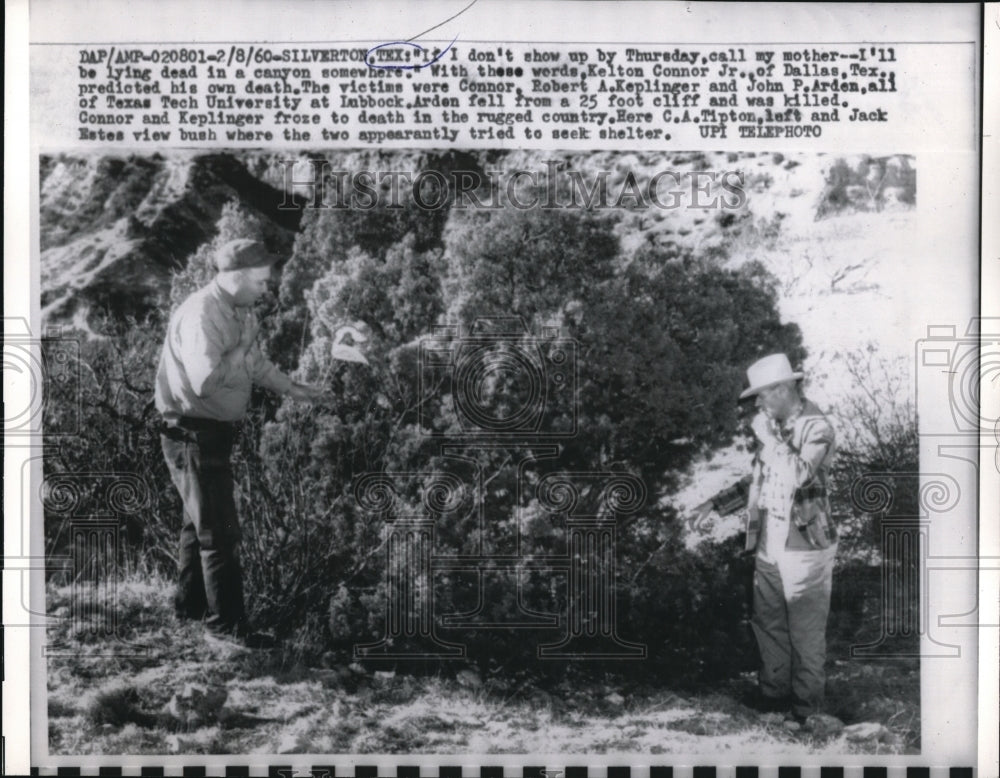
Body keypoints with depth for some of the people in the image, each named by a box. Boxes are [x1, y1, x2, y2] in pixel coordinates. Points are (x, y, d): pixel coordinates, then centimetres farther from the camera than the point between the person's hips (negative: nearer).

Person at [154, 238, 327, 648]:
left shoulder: (240, 311, 6)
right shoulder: (200, 316, -25)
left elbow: (253, 361, 21)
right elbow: (205, 380, -36)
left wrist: (290, 388, 16)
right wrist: (241, 349, -23)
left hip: (216, 432, 10)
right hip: (193, 435, -10)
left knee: (201, 522, 21)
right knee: (220, 532, -4)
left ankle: (190, 602, 37)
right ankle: (227, 621, 6)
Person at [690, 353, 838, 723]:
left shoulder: (817, 428, -14)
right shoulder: (774, 426, 8)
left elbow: (798, 477, -31)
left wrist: (768, 437, -23)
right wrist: (714, 504, 14)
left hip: (806, 549, -7)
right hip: (769, 546, 7)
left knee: (806, 636, 5)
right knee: (768, 626, 17)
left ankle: (805, 713, 19)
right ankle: (772, 698, 33)